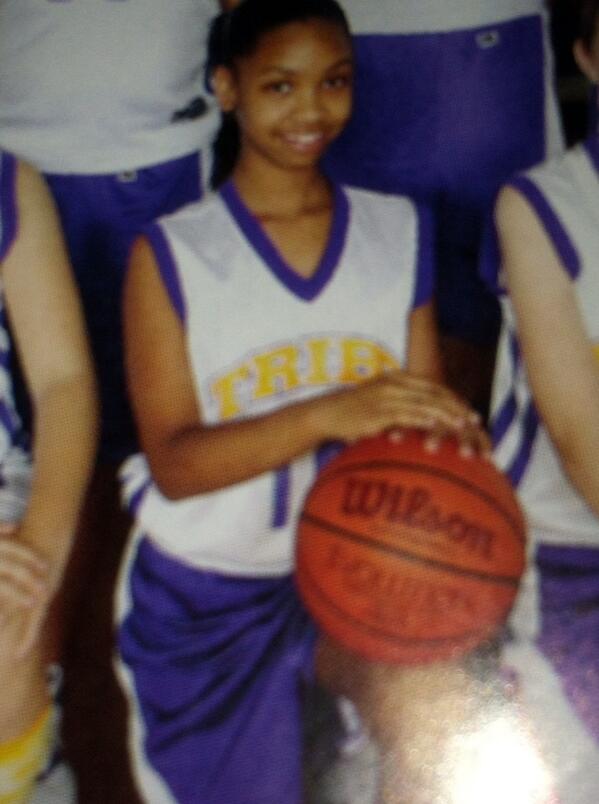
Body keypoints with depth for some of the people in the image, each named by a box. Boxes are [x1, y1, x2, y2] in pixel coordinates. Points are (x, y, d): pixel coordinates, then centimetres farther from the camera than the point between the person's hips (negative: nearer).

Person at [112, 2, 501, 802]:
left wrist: (450, 437, -23)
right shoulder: (173, 254, -6)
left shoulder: (398, 231, 5)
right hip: (206, 590, -1)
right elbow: (172, 463, -13)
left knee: (444, 709, -29)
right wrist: (326, 415, -30)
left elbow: (421, 409, 3)